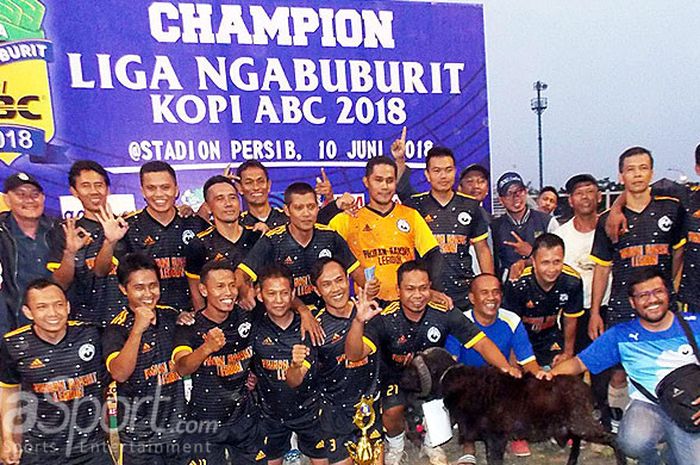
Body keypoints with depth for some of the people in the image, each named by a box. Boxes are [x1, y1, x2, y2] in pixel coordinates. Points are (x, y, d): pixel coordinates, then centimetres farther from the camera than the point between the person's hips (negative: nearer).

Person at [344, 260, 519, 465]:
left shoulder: (444, 313, -19)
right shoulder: (384, 319, -25)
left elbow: (481, 343, -18)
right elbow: (354, 355, -35)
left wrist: (506, 367, -34)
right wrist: (358, 321, -53)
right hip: (396, 377, -3)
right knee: (392, 411, -27)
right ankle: (394, 445, 13)